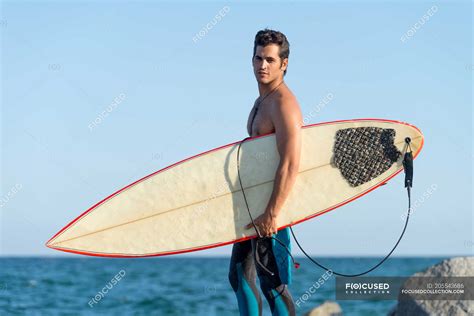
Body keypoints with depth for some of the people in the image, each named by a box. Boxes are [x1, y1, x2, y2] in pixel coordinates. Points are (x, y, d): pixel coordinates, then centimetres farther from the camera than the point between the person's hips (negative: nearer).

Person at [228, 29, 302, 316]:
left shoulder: (283, 103, -16)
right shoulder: (262, 101, 16)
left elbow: (290, 165, -26)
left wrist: (271, 214, -30)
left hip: (273, 203, -10)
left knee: (272, 284, -8)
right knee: (240, 276, 14)